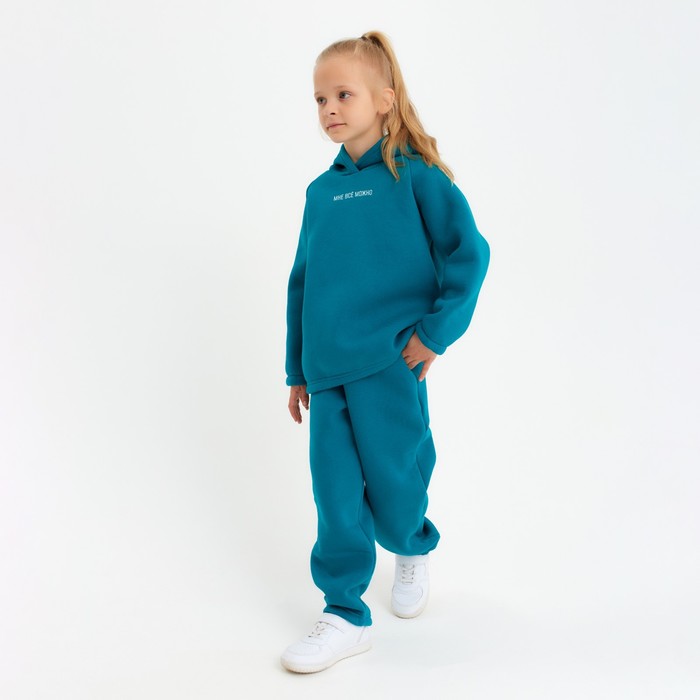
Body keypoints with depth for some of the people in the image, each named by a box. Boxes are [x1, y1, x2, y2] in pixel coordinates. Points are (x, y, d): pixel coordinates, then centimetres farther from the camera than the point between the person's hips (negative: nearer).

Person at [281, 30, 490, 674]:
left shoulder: (414, 175, -4)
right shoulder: (321, 190, 11)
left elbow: (468, 252, -9)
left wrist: (435, 331, -12)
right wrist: (298, 369, 16)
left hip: (390, 364, -4)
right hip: (328, 371, 5)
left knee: (393, 481, 4)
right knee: (336, 493, 4)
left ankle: (414, 548, 39)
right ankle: (345, 614, 18)